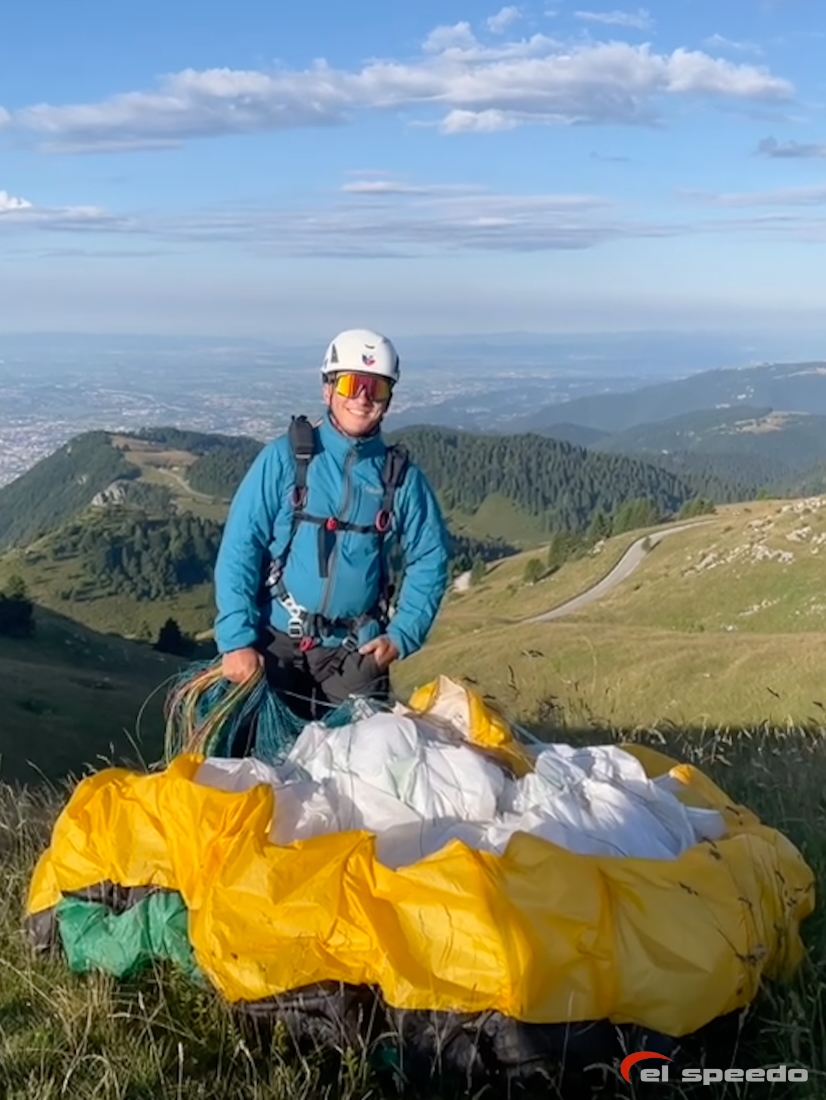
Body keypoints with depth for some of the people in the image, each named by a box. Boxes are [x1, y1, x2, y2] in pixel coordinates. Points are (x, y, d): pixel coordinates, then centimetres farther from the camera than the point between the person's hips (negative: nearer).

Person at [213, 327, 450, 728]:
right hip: (276, 642, -1)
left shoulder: (401, 476, 2)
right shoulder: (285, 457, -4)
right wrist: (236, 638, -12)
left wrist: (401, 636, -2)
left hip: (356, 650, 2)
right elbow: (239, 548, -6)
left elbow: (429, 560, 8)